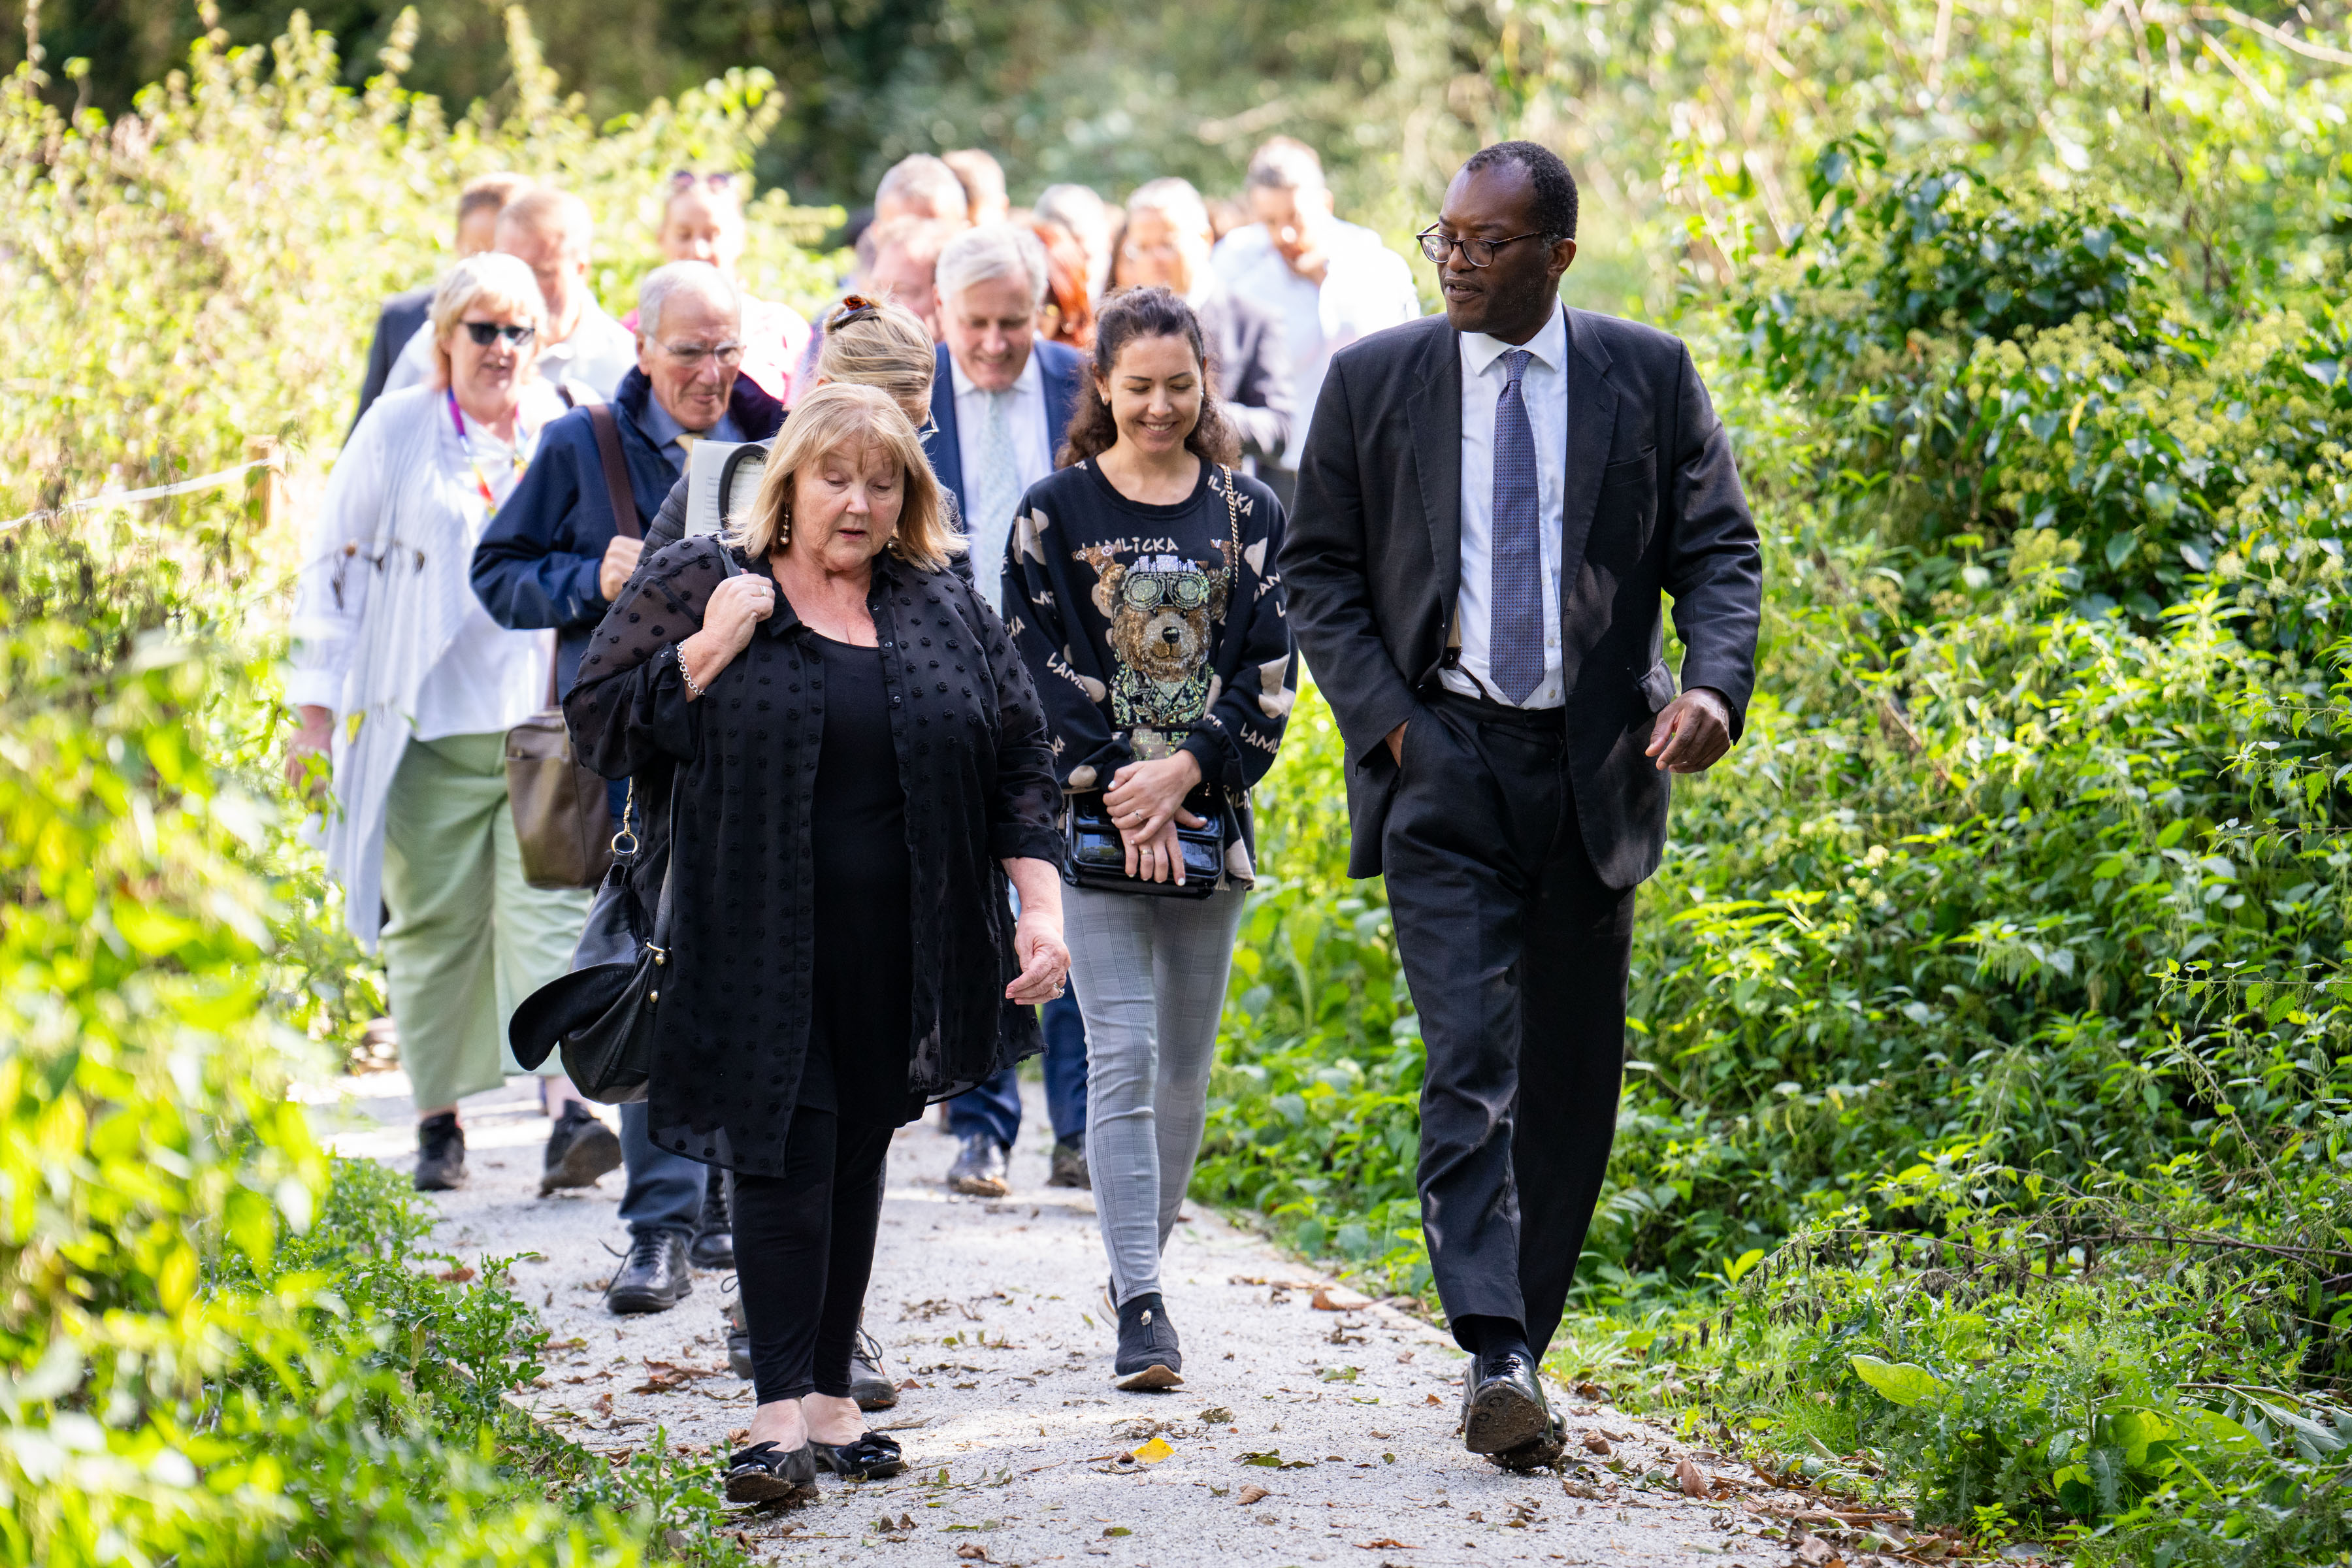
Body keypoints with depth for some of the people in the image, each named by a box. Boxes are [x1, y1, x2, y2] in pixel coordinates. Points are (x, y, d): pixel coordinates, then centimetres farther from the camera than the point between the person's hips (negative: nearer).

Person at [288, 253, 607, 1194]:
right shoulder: (397, 432, 4)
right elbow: (336, 568, 7)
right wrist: (318, 707, 3)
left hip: (548, 726, 0)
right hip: (429, 728, 0)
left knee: (550, 910, -11)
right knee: (433, 923, 5)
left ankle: (570, 1115, -19)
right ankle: (437, 1123, 16)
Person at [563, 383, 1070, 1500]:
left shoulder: (947, 611, 11)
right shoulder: (696, 584, 3)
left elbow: (1019, 764, 11)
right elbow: (602, 723, -1)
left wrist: (1042, 905, 0)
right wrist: (711, 648, -13)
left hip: (896, 948, 3)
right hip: (759, 944, -3)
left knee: (858, 1154, 9)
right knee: (784, 1152, -11)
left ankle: (833, 1397, 17)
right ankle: (781, 1412, -14)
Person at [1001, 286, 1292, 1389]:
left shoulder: (1248, 514, 7)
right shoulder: (1055, 512, 2)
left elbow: (1269, 672, 3)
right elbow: (1037, 668, -3)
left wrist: (1185, 770, -11)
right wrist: (1117, 786, -12)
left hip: (1207, 825, 3)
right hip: (1096, 821, -3)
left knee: (1185, 1063, 9)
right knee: (1122, 1053, -11)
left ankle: (1141, 1266, 25)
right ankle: (1140, 1307, -15)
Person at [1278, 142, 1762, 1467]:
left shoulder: (1650, 375, 4)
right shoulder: (1372, 383, 4)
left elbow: (1720, 550, 4)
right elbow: (1320, 572, 7)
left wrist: (1715, 684, -14)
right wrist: (1384, 716, -5)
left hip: (1597, 762, 2)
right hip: (1442, 761, -2)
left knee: (1574, 1082, 8)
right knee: (1471, 1060, -14)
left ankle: (1521, 1339, 22)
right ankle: (1497, 1365, -21)